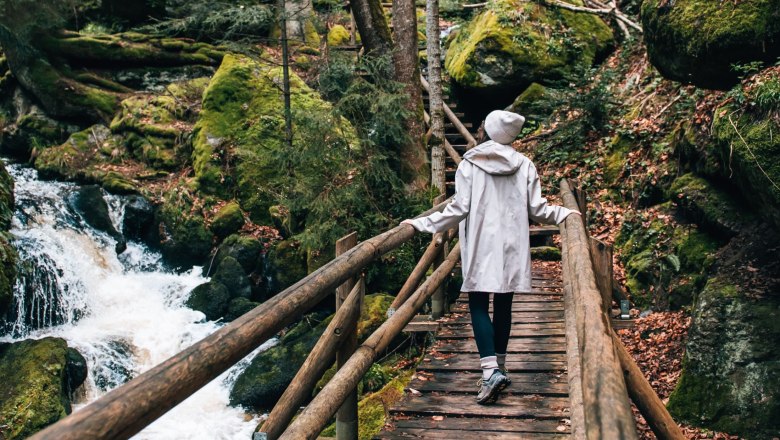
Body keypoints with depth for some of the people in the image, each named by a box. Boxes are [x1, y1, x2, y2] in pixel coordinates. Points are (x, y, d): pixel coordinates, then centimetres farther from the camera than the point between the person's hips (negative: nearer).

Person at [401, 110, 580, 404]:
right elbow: (537, 210, 3)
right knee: (503, 305, 11)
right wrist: (566, 214, 22)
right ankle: (499, 366, 21)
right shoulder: (525, 166, 2)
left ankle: (491, 370, -13)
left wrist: (421, 224, 0)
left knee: (478, 305, 1)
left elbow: (458, 209, -8)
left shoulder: (469, 164, -4)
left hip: (480, 247, -3)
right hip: (512, 247, 3)